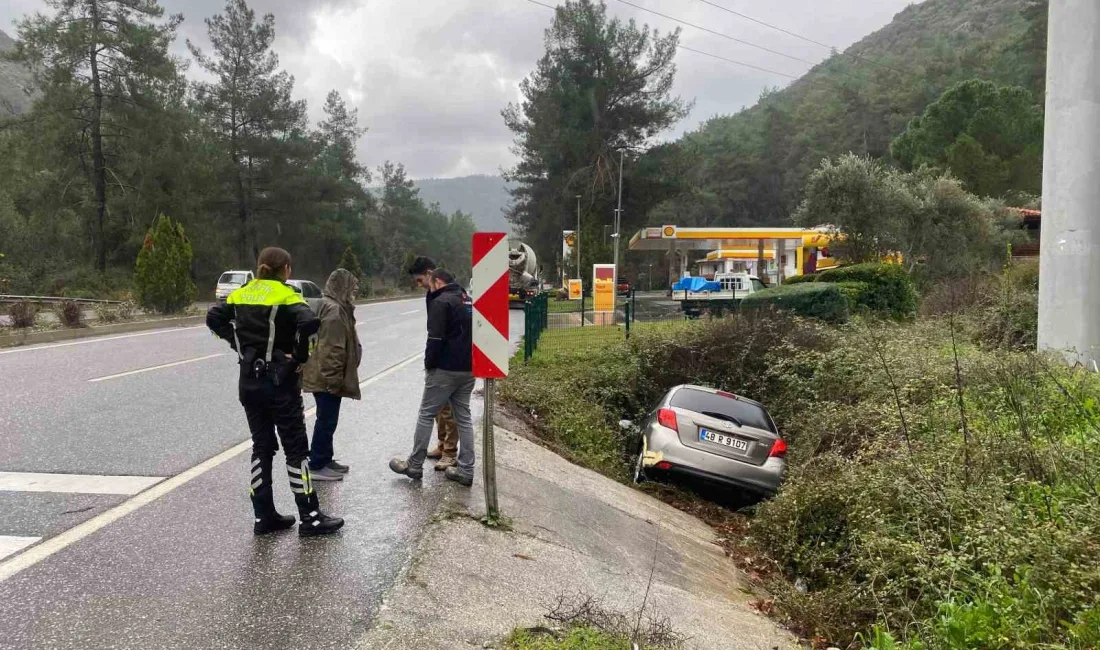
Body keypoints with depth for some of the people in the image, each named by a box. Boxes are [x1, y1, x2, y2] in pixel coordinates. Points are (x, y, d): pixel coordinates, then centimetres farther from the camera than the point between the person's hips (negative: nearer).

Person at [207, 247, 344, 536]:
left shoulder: (241, 293, 6)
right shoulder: (285, 295, -12)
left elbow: (214, 318, 10)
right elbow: (309, 322, -28)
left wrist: (238, 343, 7)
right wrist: (300, 356, -16)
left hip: (248, 380, 6)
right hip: (279, 380, -6)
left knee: (261, 447, 13)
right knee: (296, 448, 2)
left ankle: (264, 517, 17)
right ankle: (310, 518, 8)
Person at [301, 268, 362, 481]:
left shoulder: (334, 307, 15)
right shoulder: (334, 310, -19)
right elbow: (331, 350, -24)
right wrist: (334, 379, -22)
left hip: (324, 376, 11)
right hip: (327, 378, -11)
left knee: (326, 420, 18)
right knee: (326, 421, -2)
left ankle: (325, 460, 28)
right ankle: (317, 466, 6)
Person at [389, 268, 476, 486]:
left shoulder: (441, 302, -11)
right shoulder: (467, 300, 15)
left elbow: (436, 338, -18)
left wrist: (429, 364, -7)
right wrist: (469, 361, 17)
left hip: (445, 369, -8)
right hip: (468, 369, 8)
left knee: (426, 414, 3)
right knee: (463, 417, 10)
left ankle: (414, 465, 11)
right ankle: (465, 470, 10)